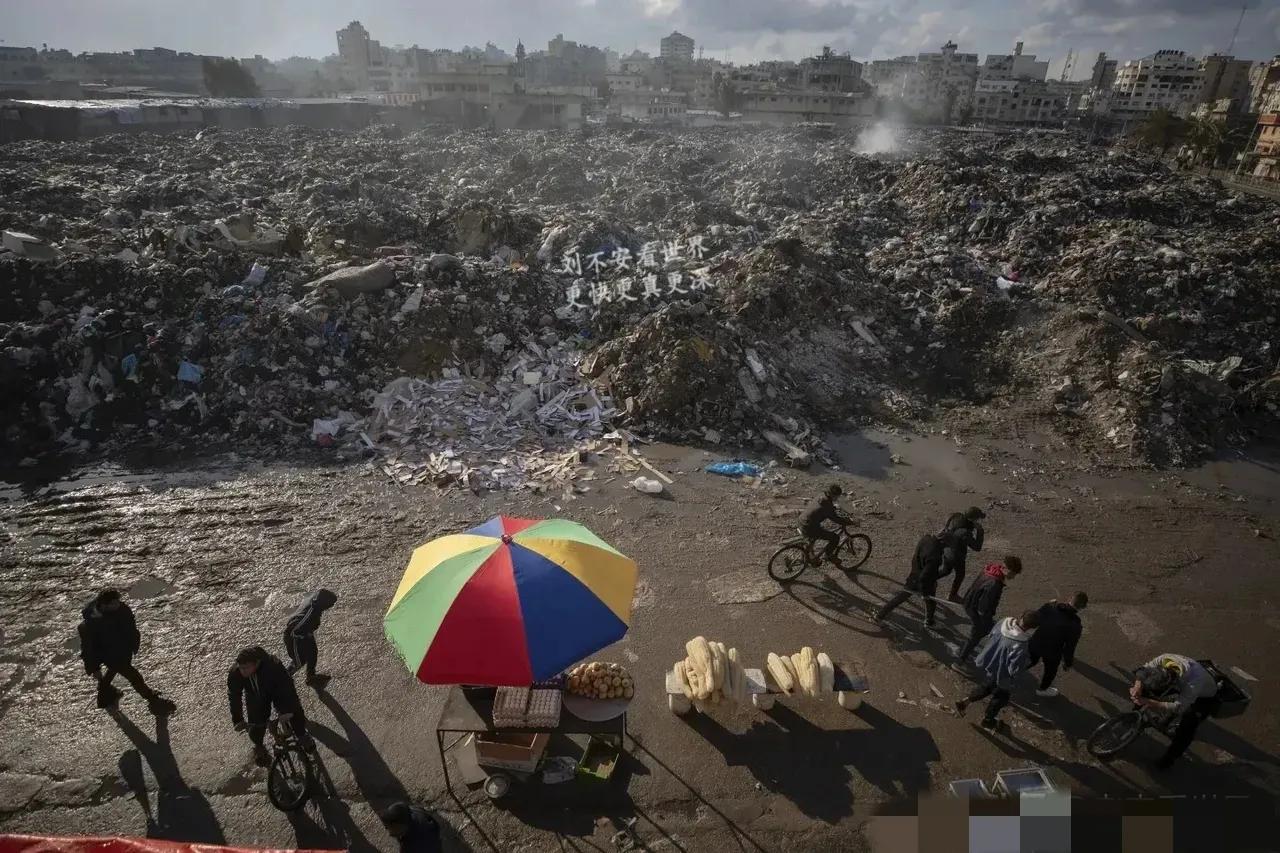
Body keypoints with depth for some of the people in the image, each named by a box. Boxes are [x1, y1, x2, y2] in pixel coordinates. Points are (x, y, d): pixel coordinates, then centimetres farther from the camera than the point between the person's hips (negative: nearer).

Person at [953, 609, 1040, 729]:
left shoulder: (1004, 622, -19)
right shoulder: (1021, 646, -39)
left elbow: (992, 633, 2)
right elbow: (1015, 669, -29)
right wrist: (1027, 660, -13)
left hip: (988, 665, 6)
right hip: (1001, 675, -6)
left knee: (986, 686, 34)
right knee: (1001, 697, 25)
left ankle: (965, 701, 32)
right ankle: (987, 720, 45)